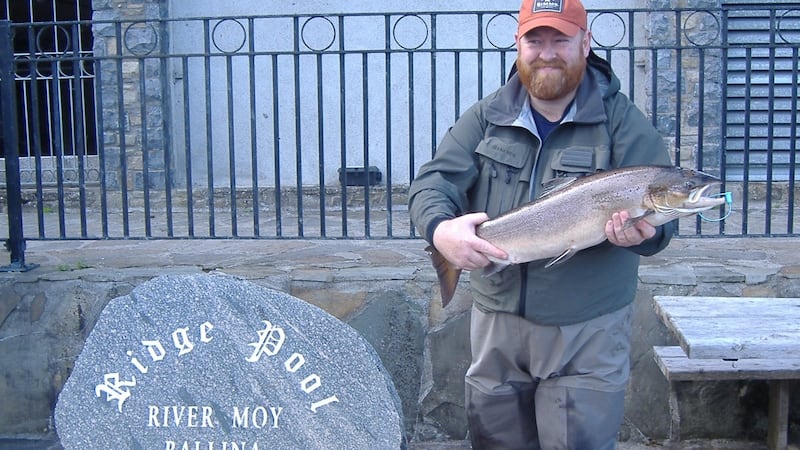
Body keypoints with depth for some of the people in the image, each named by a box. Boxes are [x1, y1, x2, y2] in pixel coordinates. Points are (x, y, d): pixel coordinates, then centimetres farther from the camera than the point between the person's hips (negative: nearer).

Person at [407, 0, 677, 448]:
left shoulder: (623, 121, -3)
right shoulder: (486, 117, 4)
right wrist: (440, 227, -25)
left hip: (589, 330, -3)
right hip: (497, 322, 3)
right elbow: (434, 180, -3)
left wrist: (644, 232, -32)